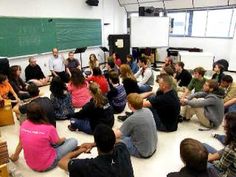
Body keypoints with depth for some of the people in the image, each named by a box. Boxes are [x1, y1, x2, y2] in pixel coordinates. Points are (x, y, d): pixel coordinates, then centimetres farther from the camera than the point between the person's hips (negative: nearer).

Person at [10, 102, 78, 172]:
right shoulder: (49, 128, -25)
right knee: (73, 141, 0)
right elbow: (58, 142, -4)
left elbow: (20, 144, 6)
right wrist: (63, 139, 20)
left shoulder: (24, 125, -10)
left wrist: (15, 156, 26)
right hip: (46, 165, -5)